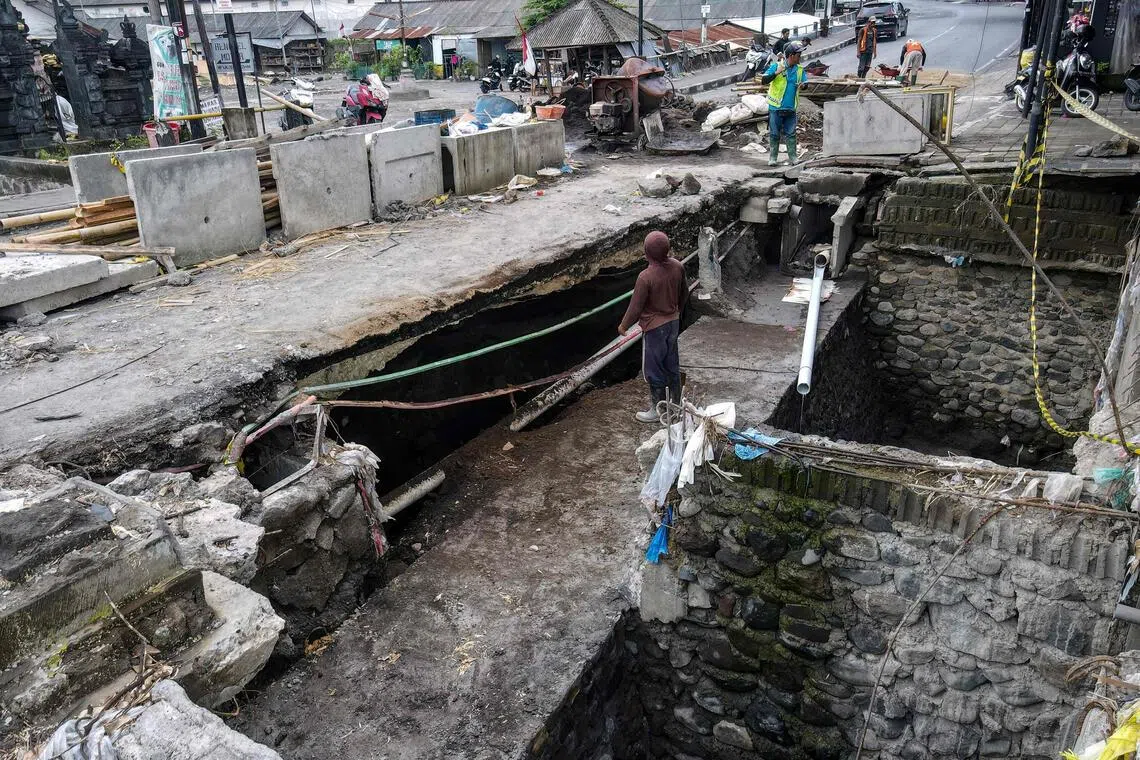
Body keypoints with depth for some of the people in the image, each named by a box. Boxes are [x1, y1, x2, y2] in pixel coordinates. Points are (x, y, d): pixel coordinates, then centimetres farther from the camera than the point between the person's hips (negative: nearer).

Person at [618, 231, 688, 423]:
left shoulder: (646, 277, -28)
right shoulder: (677, 266, -8)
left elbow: (636, 307, -17)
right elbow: (684, 292, 8)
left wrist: (624, 326, 0)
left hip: (654, 328, -7)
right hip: (673, 322, 7)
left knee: (654, 371, 9)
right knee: (672, 365, 21)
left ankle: (657, 411, 22)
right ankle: (676, 404, 36)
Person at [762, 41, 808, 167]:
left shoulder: (800, 70, 8)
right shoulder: (776, 66, -5)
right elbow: (764, 80, -11)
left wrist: (804, 84, -15)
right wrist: (776, 73, -25)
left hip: (791, 109, 3)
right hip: (776, 108, -3)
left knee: (791, 134, 5)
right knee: (774, 134, 3)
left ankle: (792, 157, 9)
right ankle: (772, 157, 10)